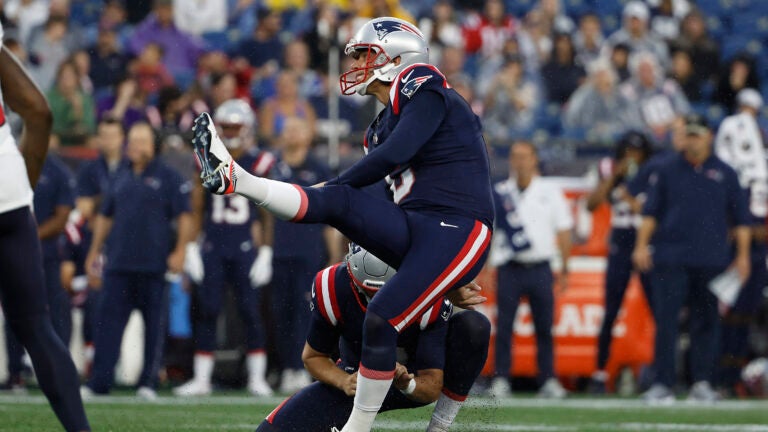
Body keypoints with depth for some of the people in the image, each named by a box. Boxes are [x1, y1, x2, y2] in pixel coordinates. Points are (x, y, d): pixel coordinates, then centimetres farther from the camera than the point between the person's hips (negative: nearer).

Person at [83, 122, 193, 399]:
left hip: (153, 265, -4)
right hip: (118, 264, 4)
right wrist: (95, 251, 20)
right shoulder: (121, 177, 16)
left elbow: (184, 217, -2)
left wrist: (179, 251, -11)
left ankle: (149, 381, 7)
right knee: (109, 320, -3)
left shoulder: (168, 178, 1)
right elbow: (105, 217, 23)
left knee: (154, 322, 1)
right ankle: (99, 382, -4)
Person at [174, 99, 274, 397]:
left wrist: (265, 253, 0)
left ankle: (257, 379, 4)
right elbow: (197, 209, 10)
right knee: (207, 313, 1)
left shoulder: (258, 164, 2)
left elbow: (267, 215, 4)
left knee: (251, 312, -3)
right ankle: (201, 379, 5)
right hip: (212, 247, 2)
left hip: (245, 249, -2)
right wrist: (191, 248, 4)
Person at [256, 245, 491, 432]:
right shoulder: (332, 290, -26)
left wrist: (406, 383, -48)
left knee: (474, 325, -30)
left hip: (416, 383, 0)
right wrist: (343, 381, -29)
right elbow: (313, 356, -8)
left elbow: (431, 390, -24)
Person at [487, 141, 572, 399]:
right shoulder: (499, 194, 7)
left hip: (540, 269, 0)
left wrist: (565, 269, 7)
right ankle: (500, 379, 0)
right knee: (504, 326, -4)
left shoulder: (550, 193, 9)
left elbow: (563, 231, 11)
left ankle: (548, 380, 5)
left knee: (544, 327, 1)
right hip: (509, 268, 0)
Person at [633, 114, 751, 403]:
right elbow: (650, 211, 6)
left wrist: (742, 255, 4)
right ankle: (662, 383, -9)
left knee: (706, 322, 4)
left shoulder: (724, 173, 9)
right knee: (665, 320, -8)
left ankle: (702, 383, 10)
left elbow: (740, 217, 11)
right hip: (670, 258, -1)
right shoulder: (667, 171, 8)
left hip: (712, 259, 1)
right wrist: (642, 246, -5)